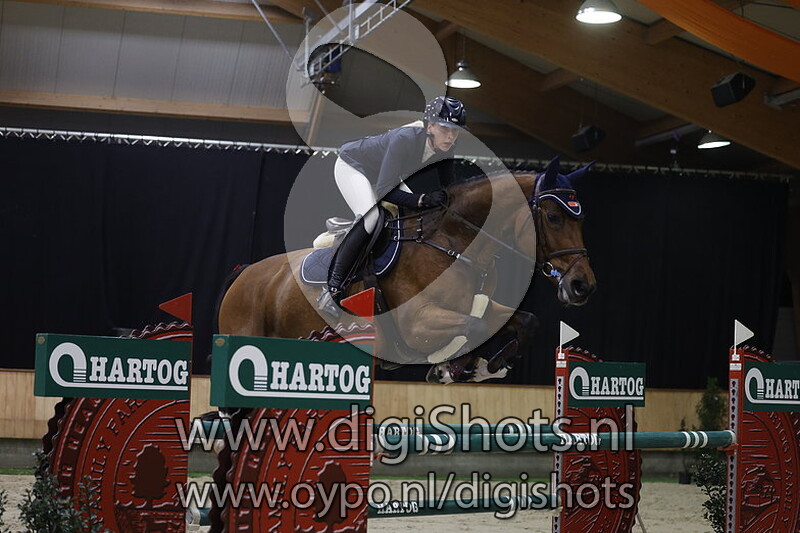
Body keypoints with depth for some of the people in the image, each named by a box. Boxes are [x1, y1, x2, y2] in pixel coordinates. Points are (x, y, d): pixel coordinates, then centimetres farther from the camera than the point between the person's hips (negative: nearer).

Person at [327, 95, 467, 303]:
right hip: (351, 165, -8)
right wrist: (423, 200, -48)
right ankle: (335, 281, -20)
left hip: (380, 175, 8)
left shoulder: (447, 148, -19)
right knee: (371, 218, -29)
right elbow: (384, 192, -39)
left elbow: (446, 189, -5)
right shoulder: (405, 138, -40)